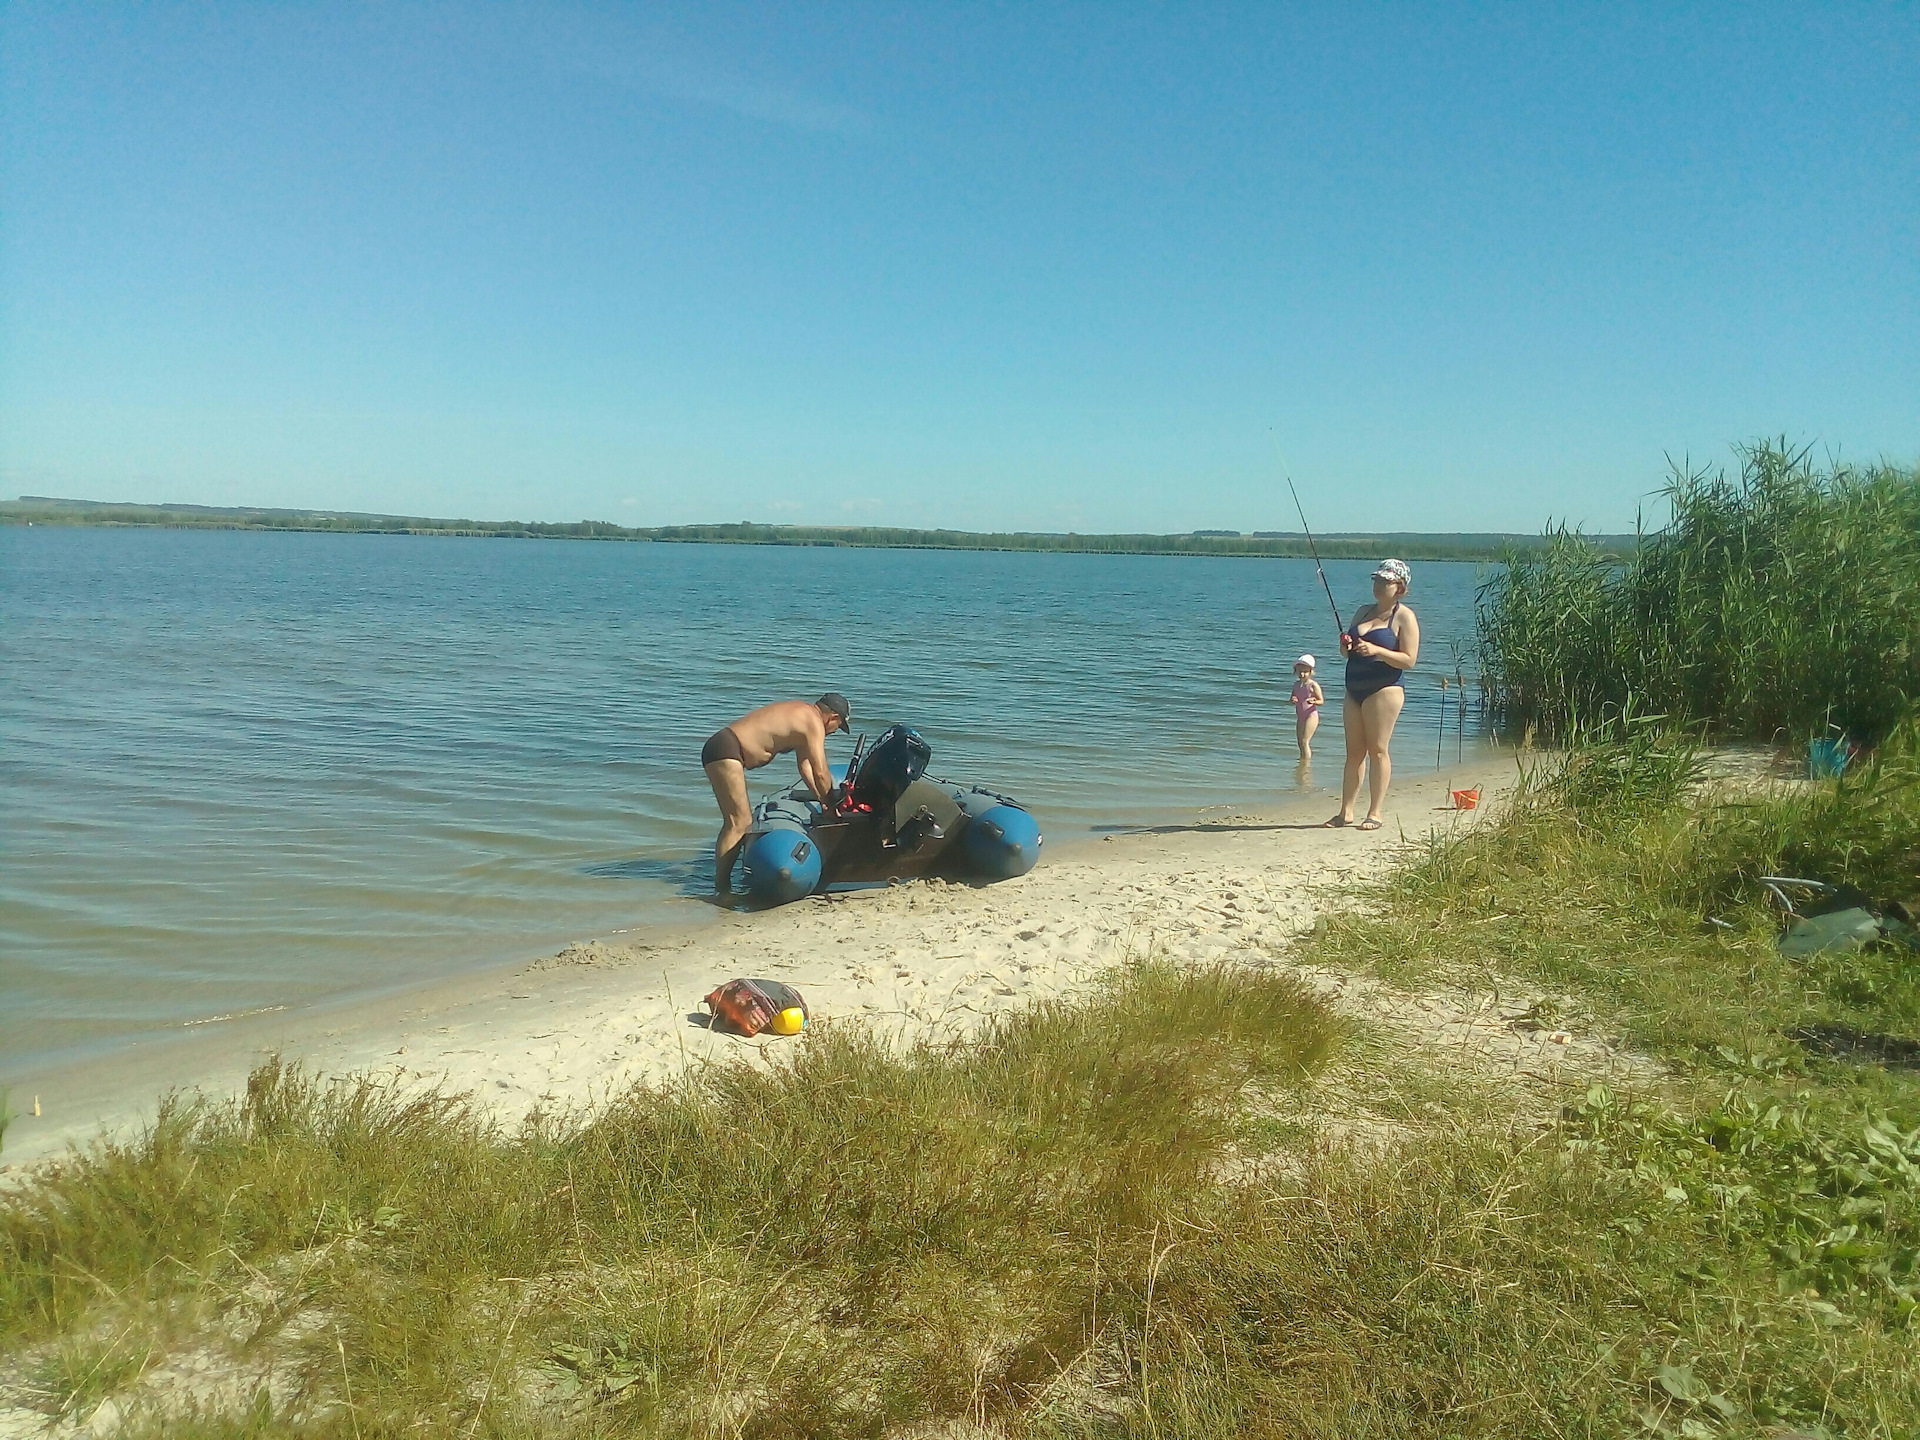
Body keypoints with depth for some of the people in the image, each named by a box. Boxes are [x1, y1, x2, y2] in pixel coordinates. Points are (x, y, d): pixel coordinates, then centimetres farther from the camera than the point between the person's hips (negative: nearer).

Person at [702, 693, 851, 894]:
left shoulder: (802, 713, 20)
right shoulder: (813, 722, -10)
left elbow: (805, 766, 23)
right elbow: (821, 773, -14)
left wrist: (823, 799, 19)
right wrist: (831, 805, -1)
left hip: (722, 749, 11)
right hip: (725, 750, -11)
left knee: (742, 821, 12)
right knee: (739, 823, -12)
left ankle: (723, 884, 13)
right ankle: (721, 888, -12)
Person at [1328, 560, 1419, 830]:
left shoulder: (1405, 616, -3)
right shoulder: (1363, 612, 18)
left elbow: (1409, 660, -11)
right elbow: (1347, 652, 22)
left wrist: (1377, 651, -23)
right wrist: (1346, 646, -2)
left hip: (1385, 688, -7)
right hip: (1355, 688, 7)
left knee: (1377, 749, -7)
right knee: (1354, 750, 5)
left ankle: (1375, 813, -3)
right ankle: (1346, 811, 6)